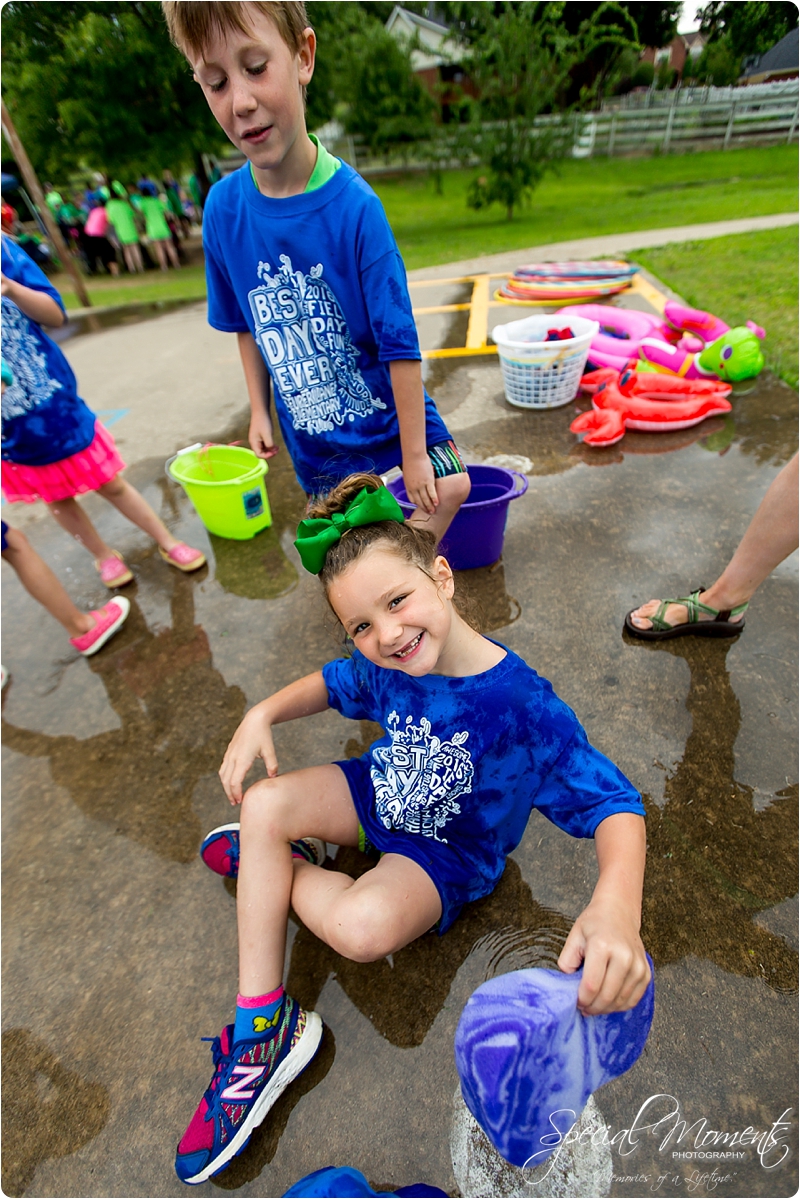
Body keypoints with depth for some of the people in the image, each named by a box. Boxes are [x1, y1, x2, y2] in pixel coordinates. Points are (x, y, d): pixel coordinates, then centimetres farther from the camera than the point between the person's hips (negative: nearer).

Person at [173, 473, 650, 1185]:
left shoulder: (523, 707, -34)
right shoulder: (385, 666, -16)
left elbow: (615, 804, -31)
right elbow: (332, 683, 4)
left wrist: (617, 905, -52)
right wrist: (264, 713, -14)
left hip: (447, 852, -4)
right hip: (379, 795, 5)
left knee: (365, 926, -32)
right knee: (263, 803, -13)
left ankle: (273, 864, 3)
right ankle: (261, 1024, -2)